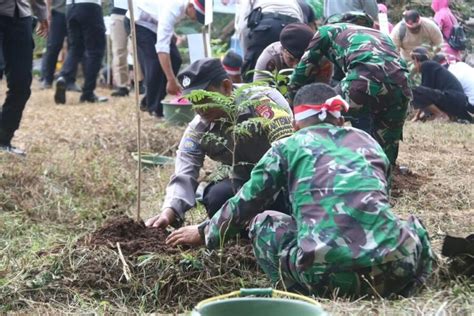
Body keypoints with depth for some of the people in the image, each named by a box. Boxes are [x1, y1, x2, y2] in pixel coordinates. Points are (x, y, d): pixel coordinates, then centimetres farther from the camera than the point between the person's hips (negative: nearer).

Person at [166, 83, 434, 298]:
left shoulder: (287, 146, 14)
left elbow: (245, 204, 22)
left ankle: (303, 291, 7)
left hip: (324, 274, -2)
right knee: (414, 227, 36)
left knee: (261, 222, 24)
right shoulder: (369, 142, 23)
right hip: (393, 268, 3)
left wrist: (205, 233, 41)